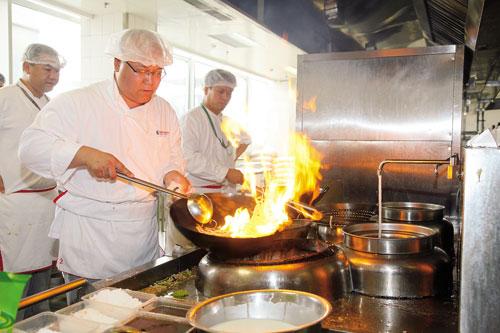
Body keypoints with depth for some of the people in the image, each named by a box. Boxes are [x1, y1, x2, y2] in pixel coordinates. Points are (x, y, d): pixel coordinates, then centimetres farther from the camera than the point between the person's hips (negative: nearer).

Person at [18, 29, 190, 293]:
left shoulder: (164, 110, 8)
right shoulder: (77, 103, -9)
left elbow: (172, 156, 17)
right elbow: (31, 146, -14)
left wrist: (172, 173, -6)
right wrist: (84, 155, -29)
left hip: (144, 236, 5)